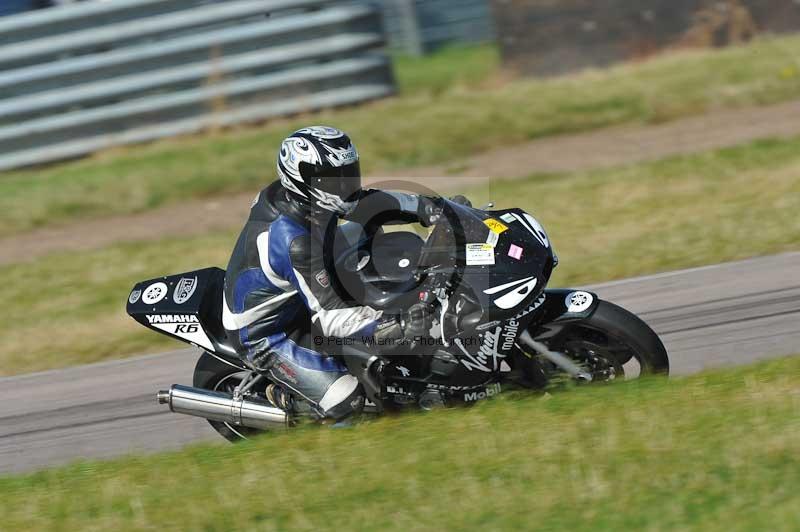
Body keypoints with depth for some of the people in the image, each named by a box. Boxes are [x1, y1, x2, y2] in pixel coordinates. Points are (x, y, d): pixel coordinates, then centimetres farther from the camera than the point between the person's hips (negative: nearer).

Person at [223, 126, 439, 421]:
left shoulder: (299, 195, -11)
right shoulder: (291, 239, -37)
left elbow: (362, 202, 3)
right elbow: (329, 315, -36)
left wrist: (425, 207, -7)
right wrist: (397, 326, -42)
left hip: (295, 304, 9)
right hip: (264, 335, -9)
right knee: (344, 401, -19)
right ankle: (279, 399, 8)